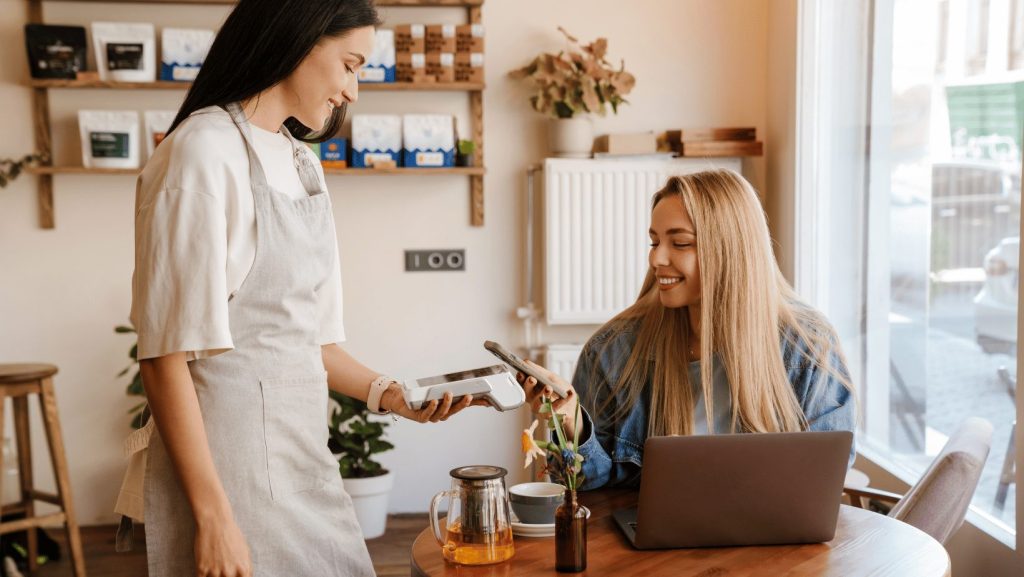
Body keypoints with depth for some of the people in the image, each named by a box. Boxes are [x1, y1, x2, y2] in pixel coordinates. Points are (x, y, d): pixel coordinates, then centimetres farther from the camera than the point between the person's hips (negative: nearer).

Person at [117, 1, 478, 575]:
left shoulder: (304, 164, 12)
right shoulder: (203, 151, -13)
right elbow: (166, 352, -17)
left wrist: (388, 394, 1)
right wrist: (212, 517, -19)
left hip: (304, 459, 8)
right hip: (228, 461, -8)